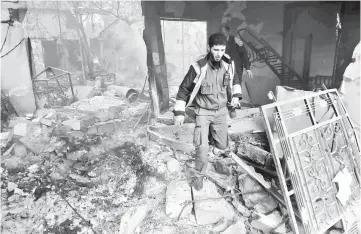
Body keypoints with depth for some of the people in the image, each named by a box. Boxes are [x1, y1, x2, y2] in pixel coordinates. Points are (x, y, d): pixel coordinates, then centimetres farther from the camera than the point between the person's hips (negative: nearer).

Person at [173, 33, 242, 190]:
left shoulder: (228, 64, -8)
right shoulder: (199, 66, -21)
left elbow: (235, 81, 14)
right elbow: (184, 89, -11)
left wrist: (235, 96, -2)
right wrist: (179, 112, -13)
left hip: (221, 110, 4)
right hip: (203, 111, -4)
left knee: (222, 145, 12)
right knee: (202, 147, -12)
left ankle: (211, 134, 45)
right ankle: (200, 175, 12)